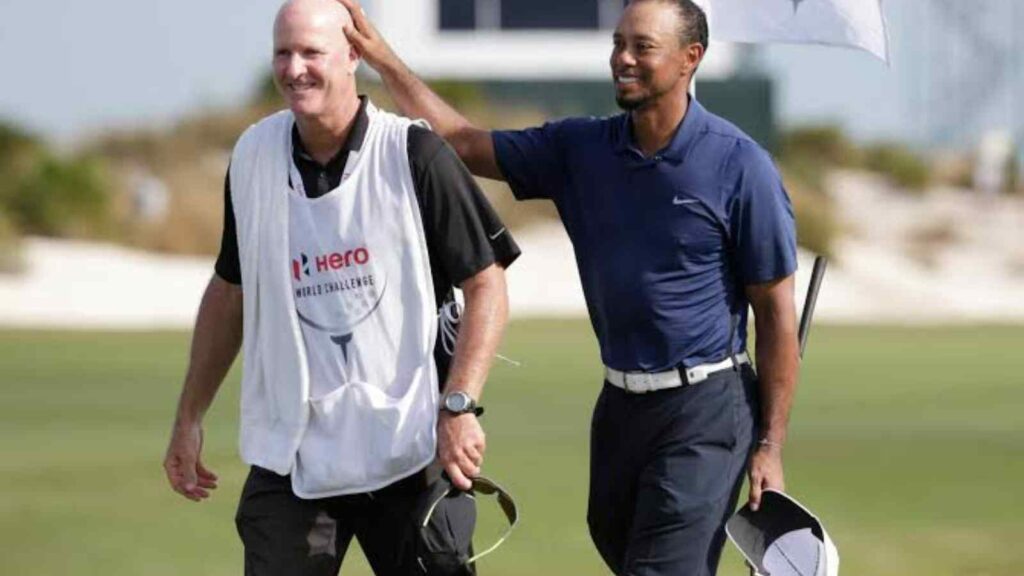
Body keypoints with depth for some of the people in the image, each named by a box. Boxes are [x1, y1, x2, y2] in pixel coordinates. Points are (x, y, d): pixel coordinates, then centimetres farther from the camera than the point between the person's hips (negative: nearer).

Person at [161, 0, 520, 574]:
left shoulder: (415, 155, -8)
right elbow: (230, 289, 17)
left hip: (409, 455, -3)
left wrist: (460, 407, -19)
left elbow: (486, 287, -8)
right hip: (290, 457, 3)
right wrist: (190, 417, 17)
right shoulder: (254, 156, 5)